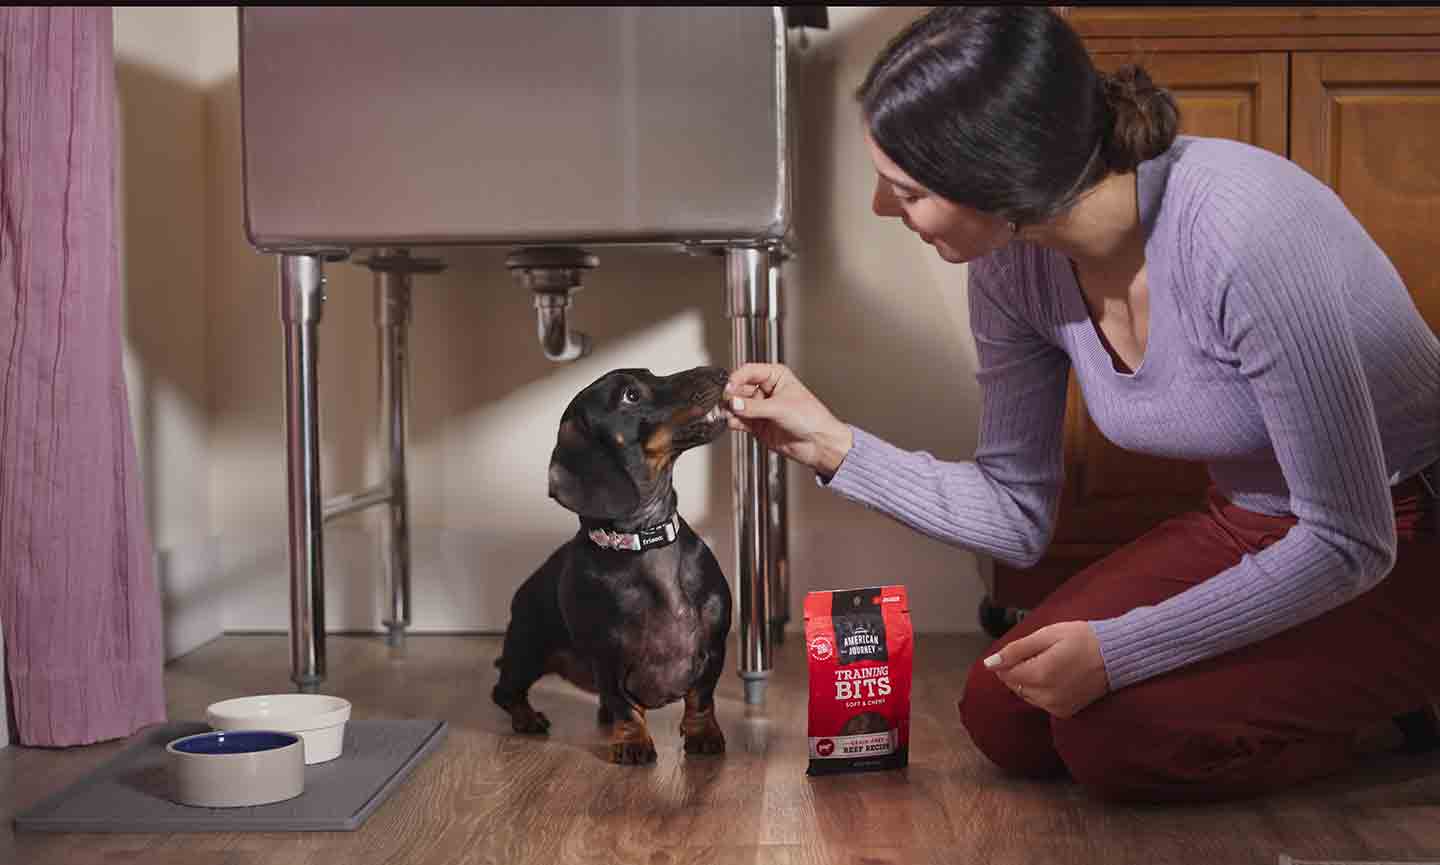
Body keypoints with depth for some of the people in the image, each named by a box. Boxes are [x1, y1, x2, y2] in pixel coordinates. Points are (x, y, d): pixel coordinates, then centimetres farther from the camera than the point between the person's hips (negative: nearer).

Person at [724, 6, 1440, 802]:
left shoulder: (1243, 231, -34)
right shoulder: (1011, 264, -12)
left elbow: (1349, 542, -25)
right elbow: (1018, 518, 0)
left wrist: (1116, 652, -26)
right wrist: (833, 446, -10)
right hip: (1250, 527, 7)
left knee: (1112, 734, -22)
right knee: (1002, 717, -3)